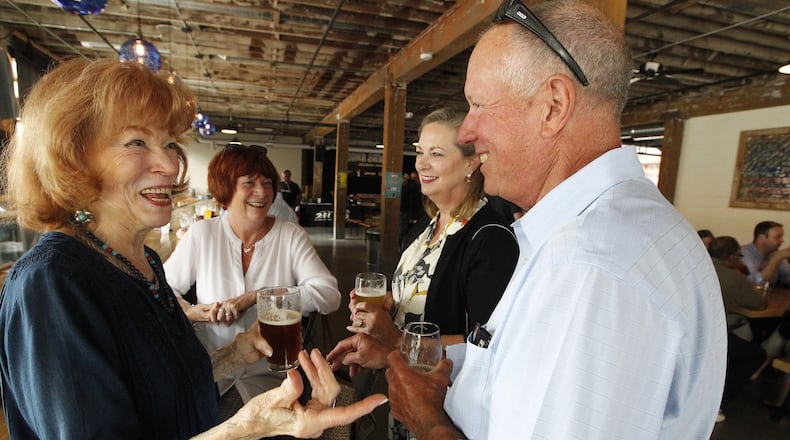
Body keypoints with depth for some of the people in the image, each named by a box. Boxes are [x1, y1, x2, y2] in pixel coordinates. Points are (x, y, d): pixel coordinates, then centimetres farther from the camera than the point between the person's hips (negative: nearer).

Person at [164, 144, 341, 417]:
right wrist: (189, 311, -14)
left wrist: (254, 297, -21)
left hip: (269, 373, 0)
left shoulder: (291, 237, -6)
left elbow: (329, 295, -17)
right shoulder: (201, 235, -2)